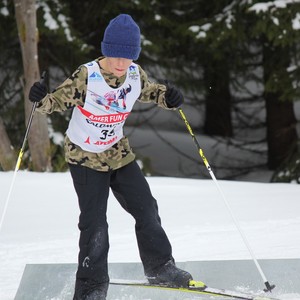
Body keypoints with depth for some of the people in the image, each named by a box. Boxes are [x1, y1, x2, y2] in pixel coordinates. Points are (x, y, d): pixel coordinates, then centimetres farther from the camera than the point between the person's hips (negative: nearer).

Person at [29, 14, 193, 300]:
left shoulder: (136, 74, -10)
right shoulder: (86, 77, -25)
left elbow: (148, 91, 10)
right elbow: (57, 100, -20)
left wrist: (167, 97, -11)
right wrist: (42, 99, -42)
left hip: (118, 152, 5)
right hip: (85, 157, -5)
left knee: (146, 209, 10)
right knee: (94, 223, -8)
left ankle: (160, 268, 29)